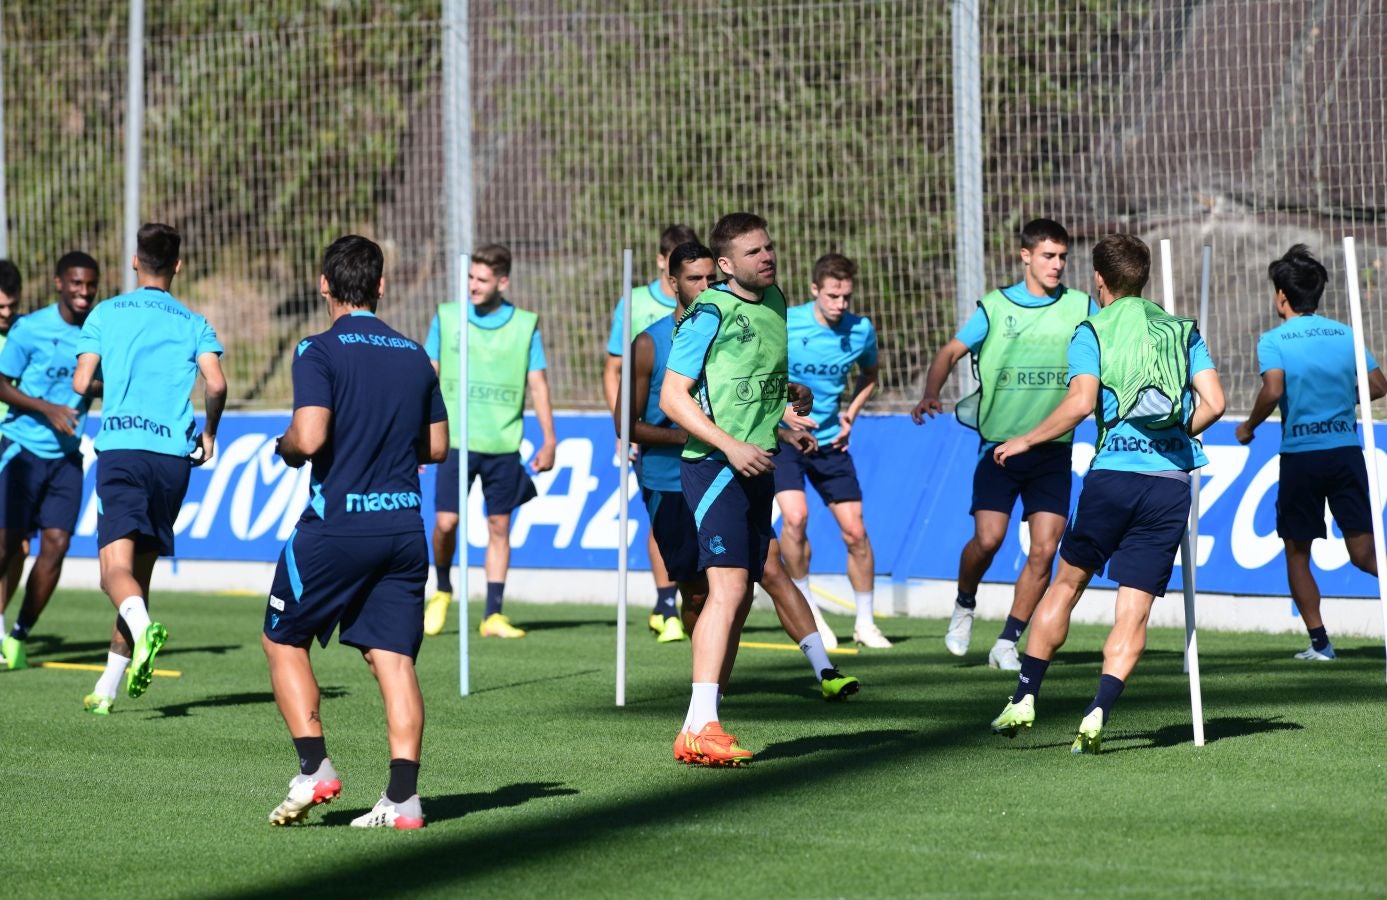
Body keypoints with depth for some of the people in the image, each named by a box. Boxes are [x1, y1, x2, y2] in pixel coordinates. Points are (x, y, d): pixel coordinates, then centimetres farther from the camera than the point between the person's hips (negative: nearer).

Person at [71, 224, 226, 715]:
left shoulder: (106, 313, 9)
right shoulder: (194, 324, 10)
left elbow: (82, 383, 3)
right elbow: (216, 385, -5)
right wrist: (208, 432, 13)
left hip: (120, 449, -2)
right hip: (174, 454, 2)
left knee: (116, 568, -12)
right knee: (141, 569, 13)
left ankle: (142, 627, -45)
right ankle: (107, 687, 14)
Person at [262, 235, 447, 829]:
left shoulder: (319, 352, -7)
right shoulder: (414, 356, 10)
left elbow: (310, 437, -18)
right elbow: (437, 446, 15)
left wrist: (285, 447, 3)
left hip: (336, 527, -4)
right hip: (404, 525, 4)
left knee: (283, 641, 13)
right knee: (394, 656, 3)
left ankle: (314, 769, 2)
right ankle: (403, 796, -7)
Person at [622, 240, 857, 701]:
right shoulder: (649, 344, -4)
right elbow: (626, 424, -5)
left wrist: (784, 434, 8)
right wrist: (681, 436, -19)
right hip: (670, 486, -2)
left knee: (771, 569, -12)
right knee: (697, 594, 4)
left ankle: (824, 670, -19)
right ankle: (713, 682, 26)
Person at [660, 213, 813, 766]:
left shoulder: (774, 304, 14)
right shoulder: (710, 314, -11)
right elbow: (672, 397, -13)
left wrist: (794, 395, 8)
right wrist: (730, 446, -21)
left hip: (756, 469, 8)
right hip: (713, 468, -8)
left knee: (738, 598, 8)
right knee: (728, 586, -20)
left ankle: (702, 728, 14)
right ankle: (700, 728, -24)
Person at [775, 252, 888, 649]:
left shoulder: (861, 331, -3)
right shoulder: (782, 325, -15)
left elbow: (869, 373, 18)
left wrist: (850, 414, 3)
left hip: (830, 439, 3)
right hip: (781, 437, -3)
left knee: (855, 531, 0)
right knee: (795, 516, -23)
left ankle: (864, 623, 16)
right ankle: (806, 608, -3)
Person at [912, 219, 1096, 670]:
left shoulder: (1081, 308, 4)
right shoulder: (995, 307, 1)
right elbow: (951, 352, 7)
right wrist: (930, 394, -9)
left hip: (1053, 448, 2)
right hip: (1000, 443, -2)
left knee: (1045, 550, -7)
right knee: (988, 539, -13)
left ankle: (1007, 644, 6)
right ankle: (964, 607, 18)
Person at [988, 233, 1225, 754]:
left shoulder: (1091, 333, 3)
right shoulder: (1183, 331, 12)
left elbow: (1081, 402, -12)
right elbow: (1213, 404, 3)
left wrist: (1025, 441, 0)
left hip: (1112, 474, -1)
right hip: (1172, 480, 2)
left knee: (1067, 583, 16)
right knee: (1134, 610, 2)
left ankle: (1024, 700, 17)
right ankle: (1098, 715, -12)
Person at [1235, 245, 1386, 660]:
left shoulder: (1274, 340, -4)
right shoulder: (1344, 334, 8)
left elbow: (1273, 390, -19)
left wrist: (1248, 427, -2)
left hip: (1301, 454, -3)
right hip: (1347, 450, 3)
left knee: (1297, 552, 13)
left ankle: (1320, 642, 9)